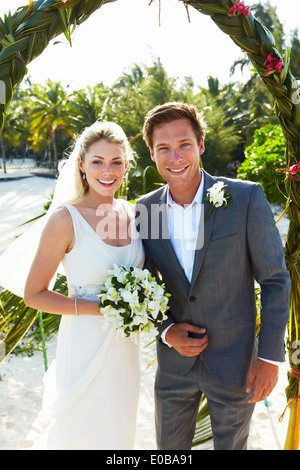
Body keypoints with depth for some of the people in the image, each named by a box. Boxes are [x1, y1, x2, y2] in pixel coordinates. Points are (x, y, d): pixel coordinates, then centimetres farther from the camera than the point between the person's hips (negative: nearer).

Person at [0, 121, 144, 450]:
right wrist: (102, 308, -20)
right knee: (85, 432, 15)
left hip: (124, 347, 6)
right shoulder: (65, 219, -18)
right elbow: (33, 295, -14)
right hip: (85, 346, -5)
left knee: (119, 429, 24)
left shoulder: (131, 212, -1)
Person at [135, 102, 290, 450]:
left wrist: (271, 357, -10)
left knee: (231, 445, 22)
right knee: (169, 446, 22)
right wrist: (166, 330, -10)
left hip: (234, 362, -2)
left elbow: (275, 279, -10)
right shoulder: (145, 209, -6)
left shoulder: (246, 198, -16)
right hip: (173, 362, 3)